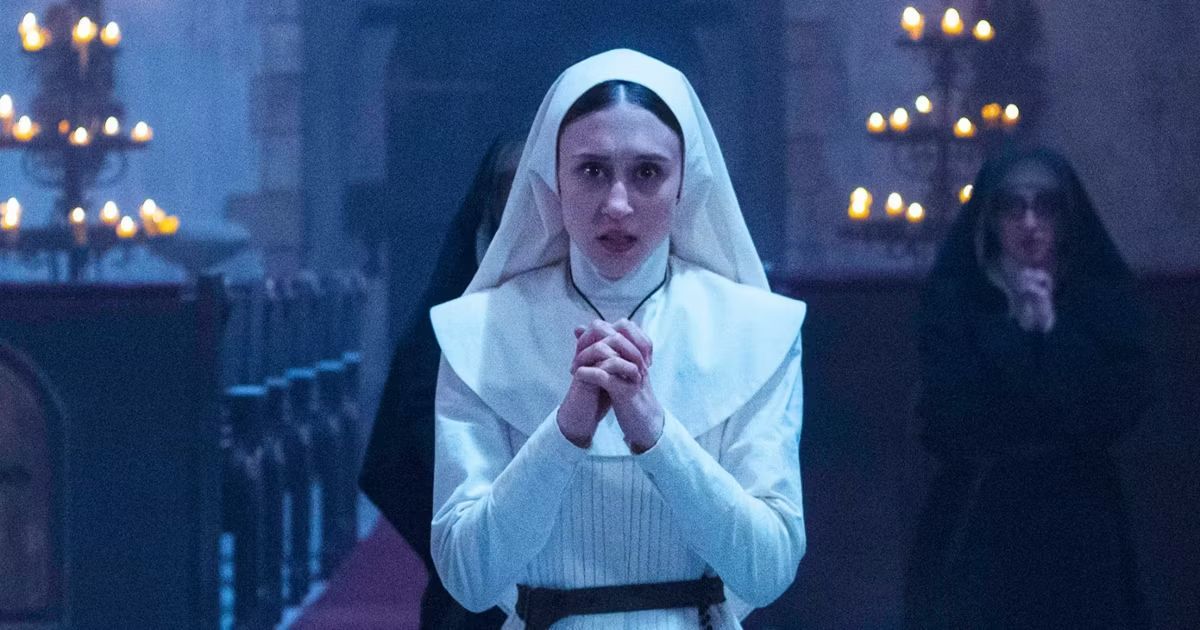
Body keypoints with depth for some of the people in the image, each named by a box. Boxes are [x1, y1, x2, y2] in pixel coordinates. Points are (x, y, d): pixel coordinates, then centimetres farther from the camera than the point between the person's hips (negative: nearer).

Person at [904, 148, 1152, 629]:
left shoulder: (1102, 295, 5)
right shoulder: (955, 296, 1)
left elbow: (1121, 405, -6)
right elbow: (950, 413, -9)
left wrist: (1052, 331, -11)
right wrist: (1019, 332, -11)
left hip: (1078, 524, 1)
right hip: (977, 523, -1)